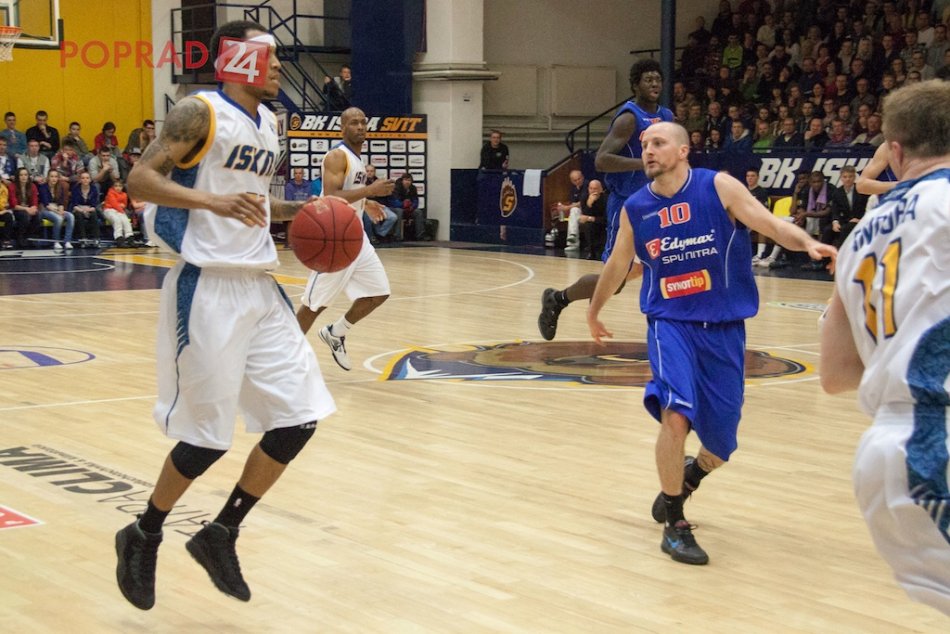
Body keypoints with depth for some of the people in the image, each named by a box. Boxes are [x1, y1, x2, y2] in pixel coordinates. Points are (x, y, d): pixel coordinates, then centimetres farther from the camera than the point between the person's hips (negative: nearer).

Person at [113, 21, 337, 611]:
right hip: (208, 287, -8)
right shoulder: (199, 112, -10)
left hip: (260, 287, 8)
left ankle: (221, 535, 17)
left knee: (300, 417, 3)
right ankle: (144, 538, 20)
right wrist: (212, 200, -31)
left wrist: (294, 210, 9)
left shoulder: (269, 122, 14)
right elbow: (140, 179, -18)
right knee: (207, 435, -4)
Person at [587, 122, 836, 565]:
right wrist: (594, 312, 32)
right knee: (675, 415, -25)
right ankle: (674, 525, -6)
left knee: (721, 444, 7)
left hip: (723, 328, 0)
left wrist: (807, 243, -36)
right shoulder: (634, 209, 2)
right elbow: (617, 266, 19)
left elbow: (769, 223, -16)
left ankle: (687, 478, 45)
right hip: (671, 322, 0)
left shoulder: (718, 187, -6)